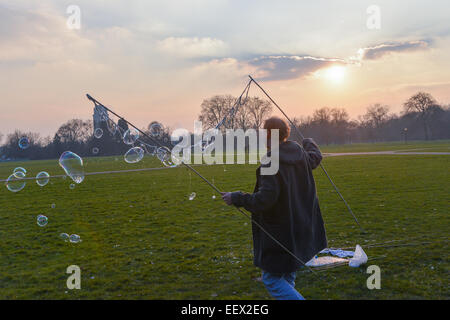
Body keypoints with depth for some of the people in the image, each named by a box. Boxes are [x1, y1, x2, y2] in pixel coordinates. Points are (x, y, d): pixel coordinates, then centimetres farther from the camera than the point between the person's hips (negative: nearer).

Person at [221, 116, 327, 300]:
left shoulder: (271, 163, -23)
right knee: (287, 274, 22)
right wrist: (309, 143, 48)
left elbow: (265, 199, -29)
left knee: (272, 279, -1)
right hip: (300, 228, 9)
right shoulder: (300, 154, 2)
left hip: (279, 232, -9)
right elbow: (315, 157, 27)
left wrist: (237, 198, -16)